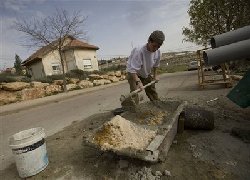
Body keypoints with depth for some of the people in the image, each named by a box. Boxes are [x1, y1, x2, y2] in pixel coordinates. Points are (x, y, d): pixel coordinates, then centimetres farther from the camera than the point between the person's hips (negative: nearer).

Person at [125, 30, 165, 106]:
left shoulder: (157, 52, -15)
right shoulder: (139, 51, -36)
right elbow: (133, 70, -37)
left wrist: (155, 75, 8)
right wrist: (138, 82, -44)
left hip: (146, 74, 6)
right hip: (133, 74, -5)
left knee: (152, 92, 12)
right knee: (134, 93, -20)